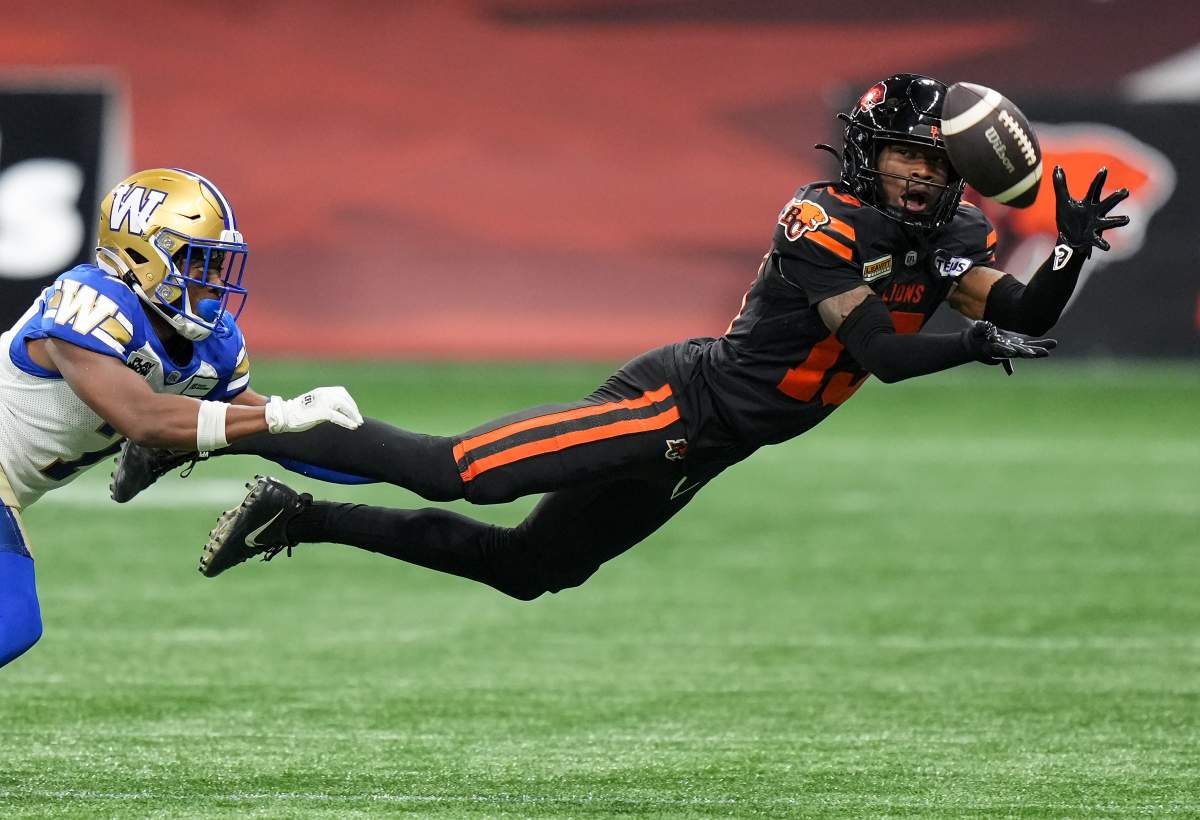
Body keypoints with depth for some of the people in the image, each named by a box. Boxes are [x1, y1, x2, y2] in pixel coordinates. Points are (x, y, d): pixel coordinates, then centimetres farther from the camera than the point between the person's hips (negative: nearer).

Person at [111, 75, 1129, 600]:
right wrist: (975, 344, -24)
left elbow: (1025, 319, -3)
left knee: (529, 567, 12)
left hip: (698, 451, 8)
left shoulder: (953, 230, 5)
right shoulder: (824, 222, -19)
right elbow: (880, 351, -24)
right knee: (456, 473, -16)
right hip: (679, 400, -8)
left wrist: (1071, 254, -18)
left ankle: (302, 517, 20)